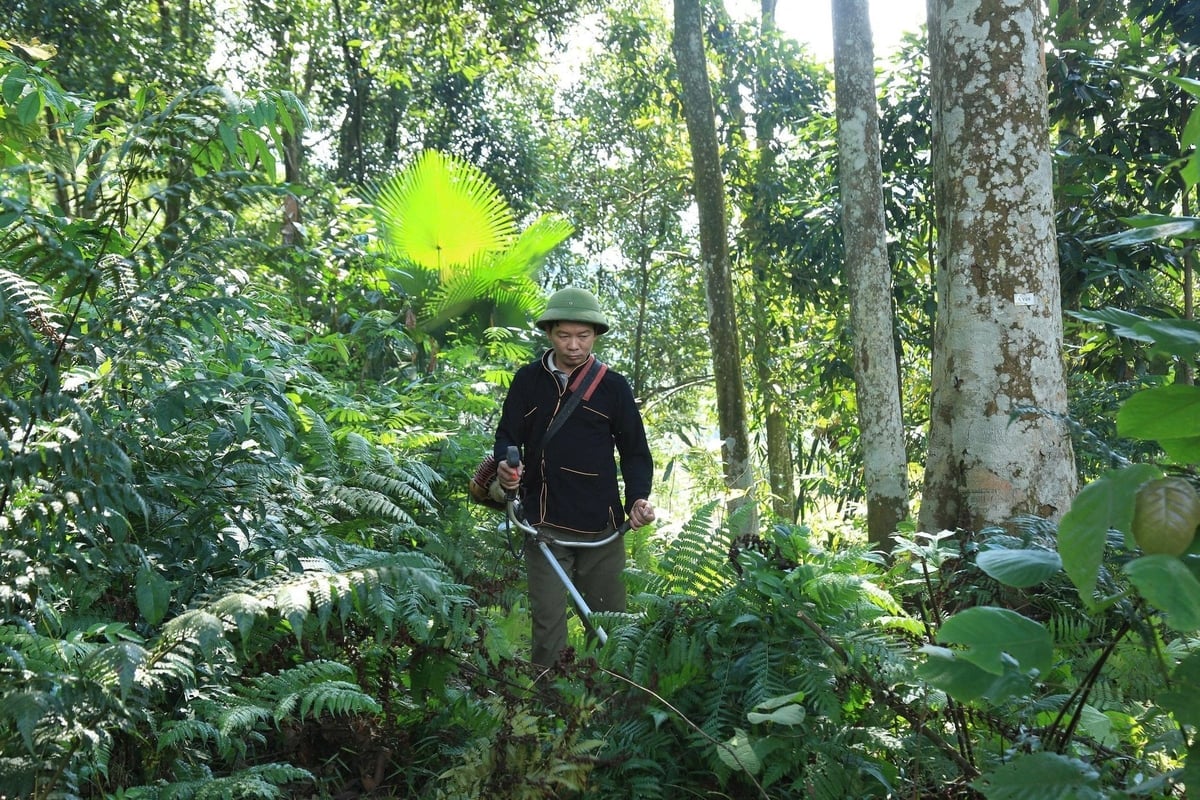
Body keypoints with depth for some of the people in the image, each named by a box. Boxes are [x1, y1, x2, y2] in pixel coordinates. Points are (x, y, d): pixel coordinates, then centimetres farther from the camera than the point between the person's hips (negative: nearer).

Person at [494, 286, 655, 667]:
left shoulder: (613, 386, 4)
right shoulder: (528, 380, 5)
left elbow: (635, 451, 8)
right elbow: (507, 436, 9)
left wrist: (638, 497, -9)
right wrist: (506, 465, -14)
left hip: (602, 527, 0)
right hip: (545, 523, 0)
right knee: (548, 623, 0)